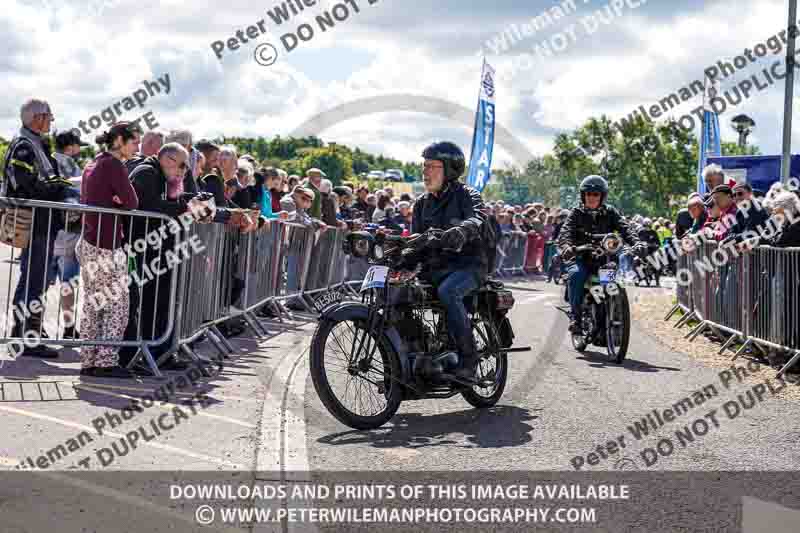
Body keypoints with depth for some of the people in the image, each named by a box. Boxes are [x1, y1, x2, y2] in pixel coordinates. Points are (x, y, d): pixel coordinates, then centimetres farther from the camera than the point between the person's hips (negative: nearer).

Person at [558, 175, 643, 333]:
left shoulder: (610, 212, 10)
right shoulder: (576, 212, 6)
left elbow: (624, 229, -4)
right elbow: (566, 232, -10)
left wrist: (636, 243, -24)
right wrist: (566, 246, -34)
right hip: (581, 258, -2)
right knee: (576, 275, -32)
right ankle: (576, 315, -20)